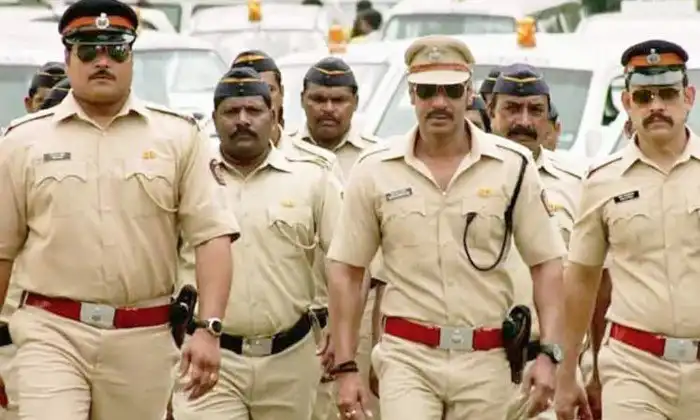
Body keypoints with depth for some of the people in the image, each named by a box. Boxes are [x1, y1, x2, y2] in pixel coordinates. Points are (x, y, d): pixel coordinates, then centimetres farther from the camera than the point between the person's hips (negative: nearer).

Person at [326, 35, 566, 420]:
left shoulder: (512, 166, 1)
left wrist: (548, 352, -7)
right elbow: (346, 272, 4)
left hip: (484, 361, 1)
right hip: (407, 358, -1)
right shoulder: (375, 170, 1)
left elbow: (547, 265, 3)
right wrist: (345, 367, -2)